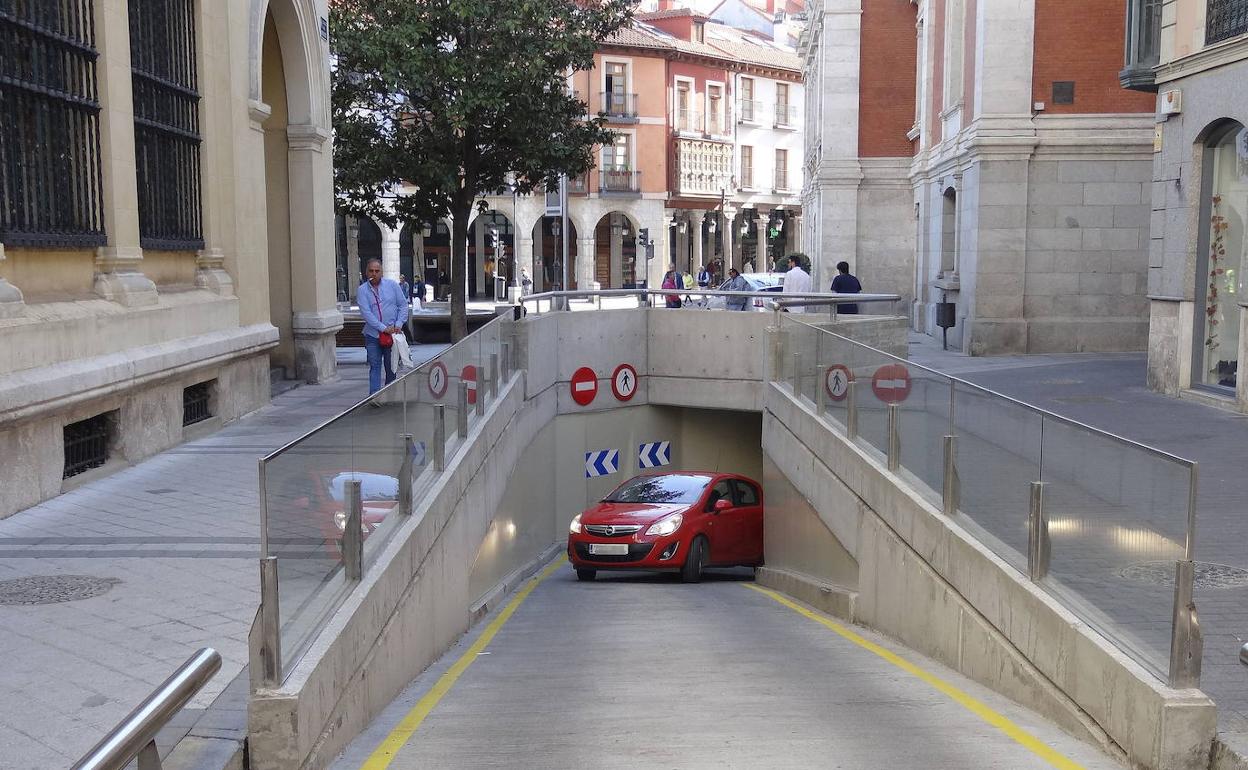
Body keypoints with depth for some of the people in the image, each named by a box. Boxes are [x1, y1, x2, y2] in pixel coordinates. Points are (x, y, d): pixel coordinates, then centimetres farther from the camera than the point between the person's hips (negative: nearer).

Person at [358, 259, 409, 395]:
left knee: (391, 367, 7)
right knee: (374, 366, -3)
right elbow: (366, 313, -10)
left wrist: (398, 325, -6)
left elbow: (403, 305, 6)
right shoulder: (363, 290, -2)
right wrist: (383, 328, -16)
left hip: (392, 333, 1)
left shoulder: (392, 285, 3)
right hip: (372, 334, -1)